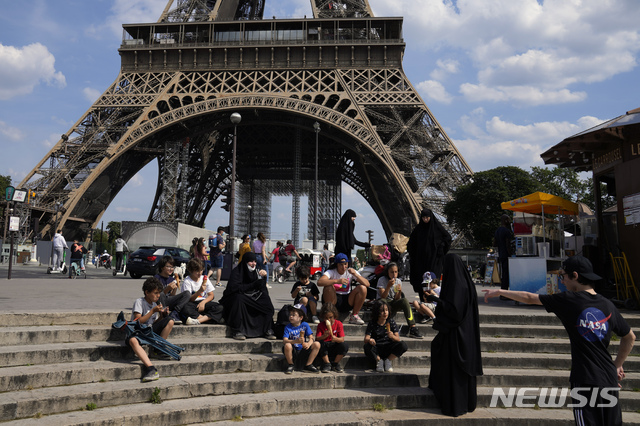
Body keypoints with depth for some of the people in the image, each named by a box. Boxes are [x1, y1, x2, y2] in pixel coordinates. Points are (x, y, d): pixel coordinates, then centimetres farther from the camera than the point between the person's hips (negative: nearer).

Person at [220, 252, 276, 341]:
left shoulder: (255, 272, 5)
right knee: (238, 298, -36)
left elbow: (262, 289, 0)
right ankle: (237, 332, -34)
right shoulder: (237, 271, -10)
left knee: (266, 300, -19)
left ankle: (268, 331, -16)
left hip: (251, 298, 5)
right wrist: (253, 285, -24)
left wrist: (263, 277, -18)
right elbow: (234, 287, -25)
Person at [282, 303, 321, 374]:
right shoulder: (288, 327, -6)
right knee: (287, 345, -35)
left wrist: (308, 344, -30)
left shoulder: (305, 325, 0)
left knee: (317, 344, -18)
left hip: (303, 349, 3)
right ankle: (290, 366, -8)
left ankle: (308, 365, -4)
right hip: (293, 351, -2)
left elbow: (311, 338, -6)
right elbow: (284, 340, -19)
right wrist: (295, 341, -38)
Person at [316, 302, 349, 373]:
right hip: (324, 348, 0)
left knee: (345, 345, -28)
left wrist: (336, 339, -36)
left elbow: (342, 339, -13)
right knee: (319, 343, -33)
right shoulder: (321, 325, -5)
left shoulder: (338, 324, -5)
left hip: (335, 347, 0)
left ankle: (335, 364, -8)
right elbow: (317, 338, -17)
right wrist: (324, 336, -39)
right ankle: (327, 364, -16)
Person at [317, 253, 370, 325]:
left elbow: (367, 284, -10)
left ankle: (354, 315, -6)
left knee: (362, 288, -18)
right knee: (328, 287, -31)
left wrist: (355, 274, -25)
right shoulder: (331, 272, -10)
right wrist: (337, 281, -41)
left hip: (347, 301, 3)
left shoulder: (350, 271, -2)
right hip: (334, 300, -3)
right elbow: (319, 282, -32)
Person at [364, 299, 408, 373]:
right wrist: (369, 340, -38)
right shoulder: (372, 324, -2)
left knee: (403, 345, -26)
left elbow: (398, 339, -6)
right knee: (367, 347, -35)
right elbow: (366, 339, -13)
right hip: (377, 348, -1)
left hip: (388, 349, 1)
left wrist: (392, 336, -29)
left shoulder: (391, 323, 2)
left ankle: (389, 360, -3)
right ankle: (378, 360, -5)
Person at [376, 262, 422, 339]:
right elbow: (382, 297, -17)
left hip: (392, 304, 4)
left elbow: (396, 299, -2)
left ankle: (413, 328, -33)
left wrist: (399, 292, -22)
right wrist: (389, 286, -28)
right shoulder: (382, 280, -7)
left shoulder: (398, 282, 4)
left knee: (404, 300, -28)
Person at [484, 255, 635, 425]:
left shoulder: (569, 300, -9)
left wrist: (500, 291, 9)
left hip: (585, 380, -5)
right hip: (610, 380, 6)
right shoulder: (608, 305, 7)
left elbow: (530, 298, -2)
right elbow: (630, 337, 19)